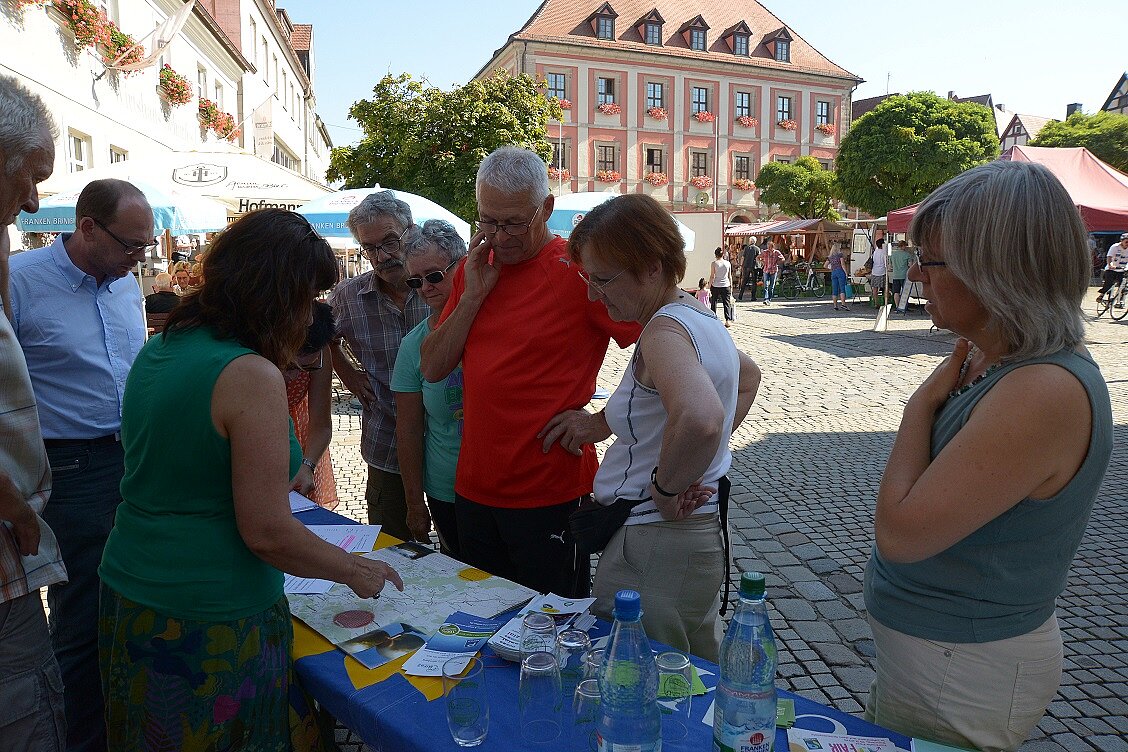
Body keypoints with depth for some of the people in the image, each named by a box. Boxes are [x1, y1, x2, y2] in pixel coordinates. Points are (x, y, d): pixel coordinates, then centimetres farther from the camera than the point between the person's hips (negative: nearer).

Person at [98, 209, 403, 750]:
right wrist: (354, 571, -7)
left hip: (126, 597, 8)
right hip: (210, 621, -8)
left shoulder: (157, 350, 2)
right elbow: (267, 532, -21)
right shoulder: (251, 376, -23)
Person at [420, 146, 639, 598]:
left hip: (550, 494, -6)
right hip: (474, 489, 6)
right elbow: (432, 369, 4)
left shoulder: (577, 269, -12)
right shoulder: (472, 270, 8)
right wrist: (473, 294, -7)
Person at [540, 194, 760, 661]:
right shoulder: (697, 316, 8)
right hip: (700, 537, 10)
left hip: (652, 548, -10)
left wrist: (666, 486, -23)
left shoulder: (664, 329, -21)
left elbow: (700, 419, -41)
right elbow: (748, 377, 27)